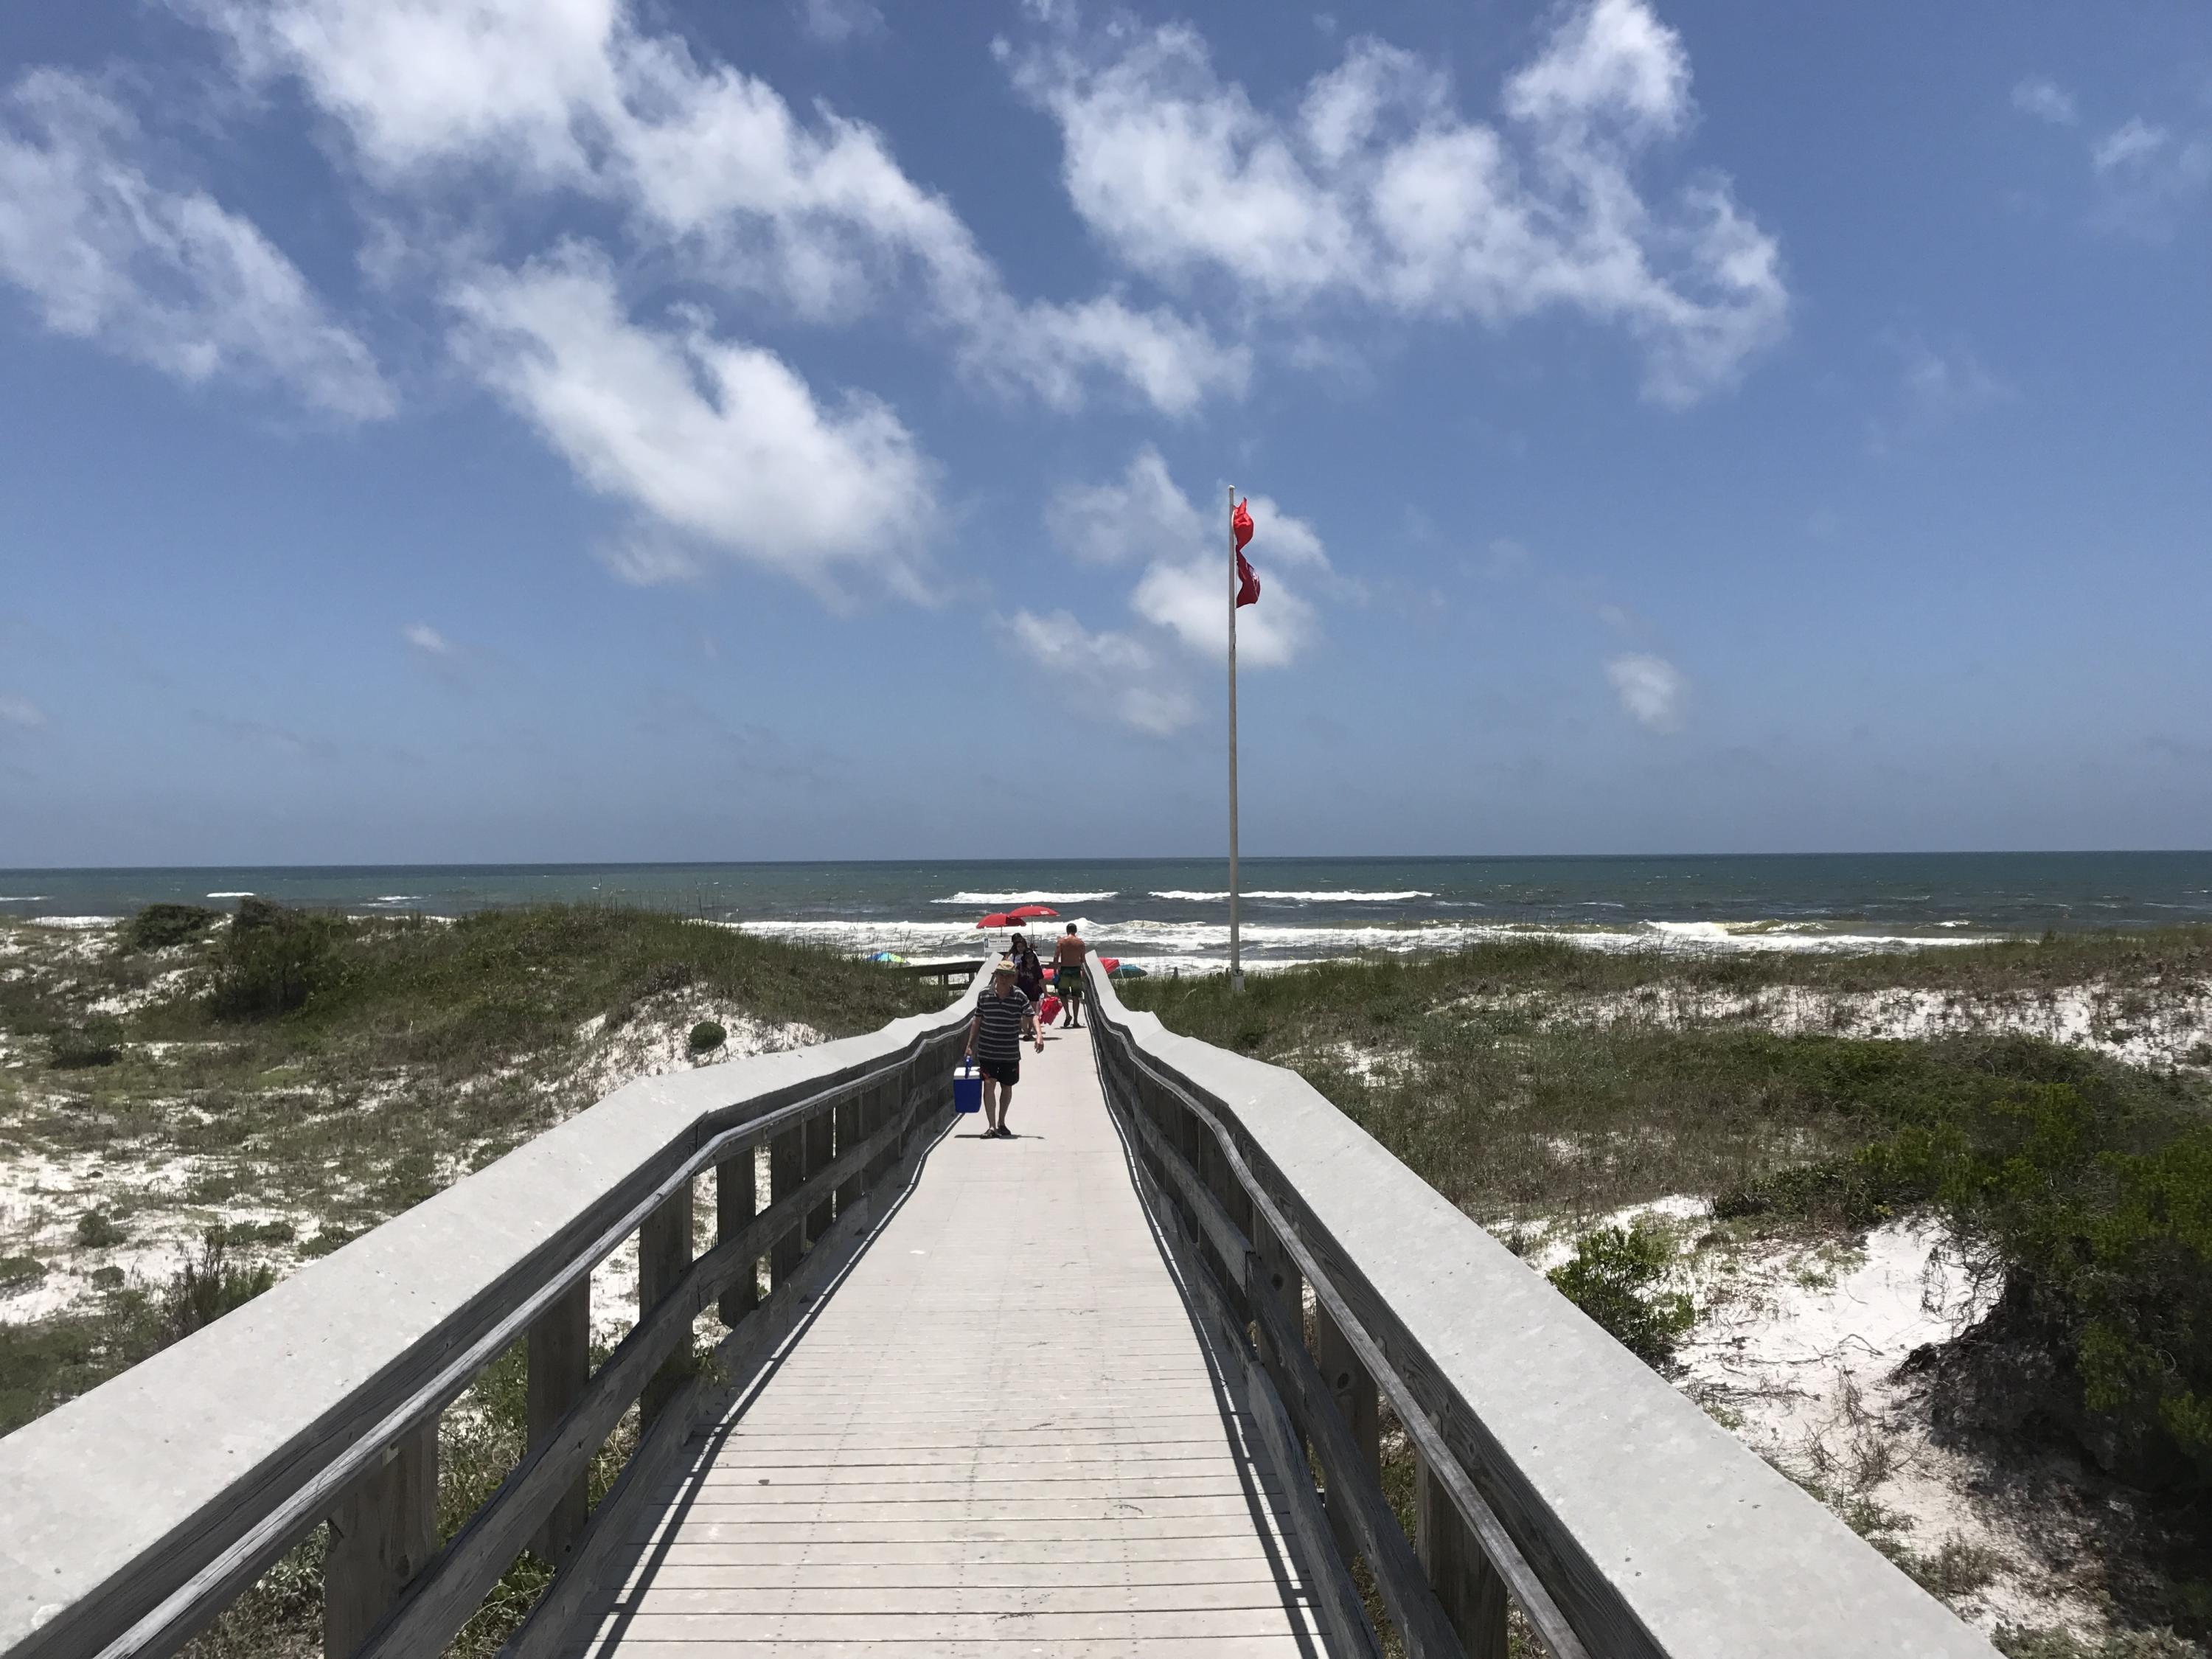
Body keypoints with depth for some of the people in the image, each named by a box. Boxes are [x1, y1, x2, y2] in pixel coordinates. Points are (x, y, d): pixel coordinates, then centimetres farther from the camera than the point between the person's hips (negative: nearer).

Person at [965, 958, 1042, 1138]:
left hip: (1010, 1052, 1)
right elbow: (977, 1021, 6)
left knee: (1006, 1087, 13)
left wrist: (1039, 1034, -24)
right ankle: (992, 1127, -9)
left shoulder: (1019, 996, -4)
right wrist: (970, 1045, 6)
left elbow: (1032, 1015, -6)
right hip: (987, 1051, -1)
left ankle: (1001, 1123, 31)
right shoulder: (984, 995, -2)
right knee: (989, 1085, -10)